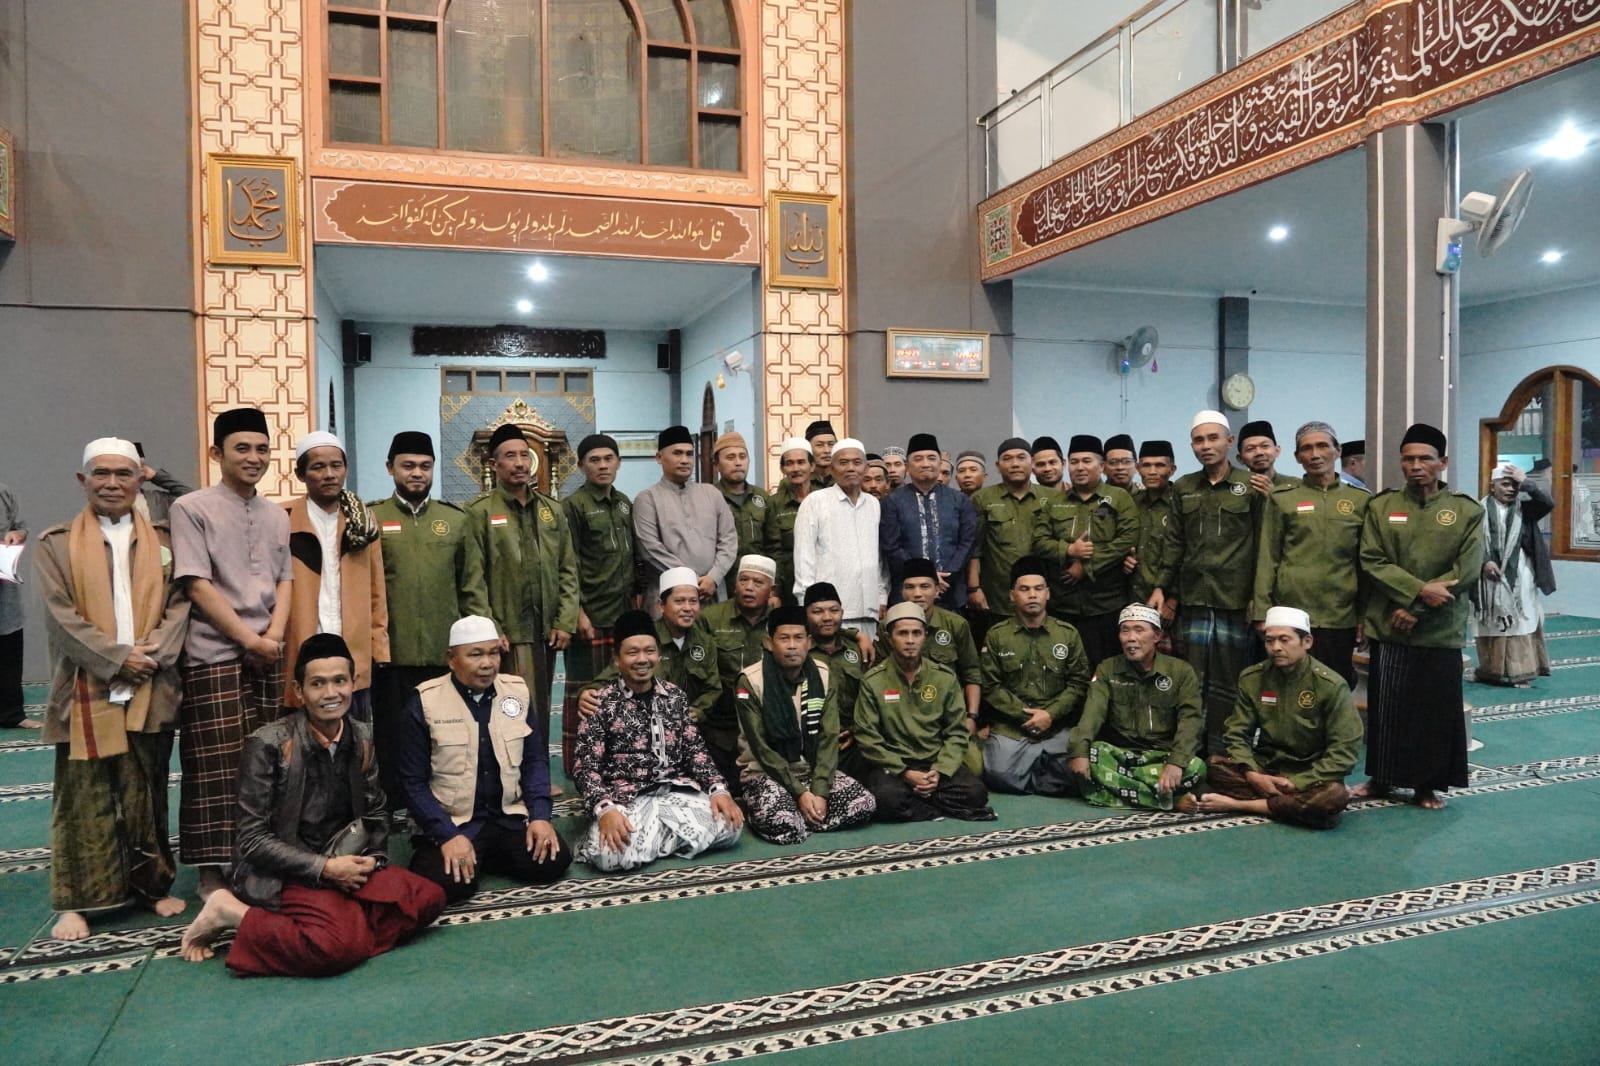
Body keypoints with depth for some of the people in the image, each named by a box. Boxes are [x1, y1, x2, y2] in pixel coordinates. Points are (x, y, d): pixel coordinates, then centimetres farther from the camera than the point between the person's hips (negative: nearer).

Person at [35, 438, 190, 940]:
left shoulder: (163, 541, 10)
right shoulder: (56, 543, 3)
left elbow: (179, 603, 3)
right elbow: (61, 616, -5)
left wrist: (152, 654, -12)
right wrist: (117, 659, -13)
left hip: (151, 691, 2)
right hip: (87, 692, -2)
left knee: (147, 793, 10)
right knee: (84, 799, 2)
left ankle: (152, 885, 21)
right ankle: (76, 900, 12)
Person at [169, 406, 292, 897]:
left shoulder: (276, 515, 13)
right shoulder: (192, 509, -3)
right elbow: (197, 586, -9)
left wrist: (274, 635, -4)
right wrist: (249, 640, -10)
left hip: (268, 655, 5)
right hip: (214, 657, -5)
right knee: (216, 769, -1)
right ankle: (212, 870, 10)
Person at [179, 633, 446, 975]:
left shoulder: (362, 738, 3)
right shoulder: (268, 744, -13)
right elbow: (252, 839, -12)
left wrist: (373, 859, -7)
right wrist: (323, 868, -18)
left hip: (344, 864, 5)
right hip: (282, 875, -5)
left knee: (428, 898, -14)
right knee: (341, 946, -30)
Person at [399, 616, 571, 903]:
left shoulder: (517, 692, 2)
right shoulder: (425, 702, -8)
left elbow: (535, 760, 6)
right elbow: (413, 780, -8)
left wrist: (540, 815, -9)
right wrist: (448, 835, -19)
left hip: (509, 818, 3)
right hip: (449, 823, -3)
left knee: (554, 861, -18)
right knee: (448, 883, -29)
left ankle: (483, 858, 9)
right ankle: (462, 855, 7)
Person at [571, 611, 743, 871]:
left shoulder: (675, 695, 10)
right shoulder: (601, 703, -2)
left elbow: (695, 749, 10)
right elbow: (587, 767, -6)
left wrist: (718, 789, -7)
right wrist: (605, 810, -25)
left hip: (676, 791, 4)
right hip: (625, 798, -3)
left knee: (730, 825, -21)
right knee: (612, 854, -33)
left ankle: (654, 835, -4)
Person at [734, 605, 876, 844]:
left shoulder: (823, 677, -2)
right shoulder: (752, 681, -14)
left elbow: (829, 738, -6)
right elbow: (761, 747, -14)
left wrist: (820, 791, -18)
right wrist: (799, 793, -19)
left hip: (814, 769, 5)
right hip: (766, 772, -4)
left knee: (865, 804, -17)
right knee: (784, 827, -32)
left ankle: (798, 818, -4)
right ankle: (766, 815, 0)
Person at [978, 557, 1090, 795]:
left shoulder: (1068, 634, 8)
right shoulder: (997, 635, 4)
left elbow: (1079, 682, 5)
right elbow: (990, 686, 0)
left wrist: (1050, 714, -9)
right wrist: (1025, 714, -11)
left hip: (1058, 726, 1)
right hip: (1009, 727, -1)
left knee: (1074, 772, -21)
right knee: (1000, 774, -24)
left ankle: (1038, 762, 10)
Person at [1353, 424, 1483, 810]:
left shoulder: (1467, 512, 0)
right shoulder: (1381, 506, 3)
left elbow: (1466, 572, -7)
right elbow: (1372, 561, -4)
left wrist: (1416, 609, -13)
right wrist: (1418, 590, -18)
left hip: (1441, 631, -1)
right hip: (1387, 628, 1)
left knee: (1435, 710, 6)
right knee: (1385, 708, 8)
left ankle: (1428, 784, 20)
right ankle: (1381, 778, 21)